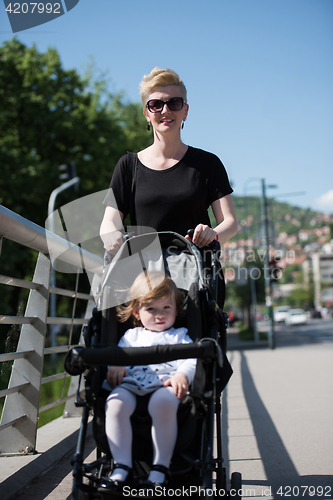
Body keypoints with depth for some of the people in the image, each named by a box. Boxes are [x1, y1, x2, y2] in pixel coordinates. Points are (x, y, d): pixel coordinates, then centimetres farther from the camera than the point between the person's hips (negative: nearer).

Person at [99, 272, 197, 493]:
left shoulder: (179, 336, 26)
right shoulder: (131, 336, 33)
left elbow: (190, 359, 9)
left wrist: (182, 374, -13)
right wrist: (116, 367, -3)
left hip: (166, 384, -2)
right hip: (131, 385, 2)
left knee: (163, 402, -39)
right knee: (116, 403, -33)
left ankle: (160, 468, -26)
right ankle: (122, 468, -26)